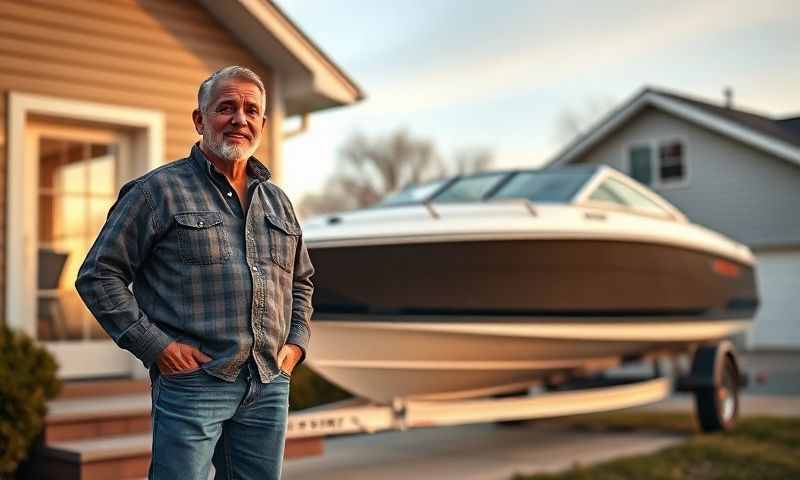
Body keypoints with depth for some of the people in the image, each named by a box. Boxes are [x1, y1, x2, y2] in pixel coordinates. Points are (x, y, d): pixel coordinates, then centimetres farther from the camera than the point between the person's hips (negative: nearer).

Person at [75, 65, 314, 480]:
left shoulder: (278, 201, 16)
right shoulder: (158, 190, -1)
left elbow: (301, 282, 27)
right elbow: (98, 275, -4)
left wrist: (297, 341, 11)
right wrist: (153, 345, -11)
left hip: (270, 386, 6)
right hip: (192, 381, -5)